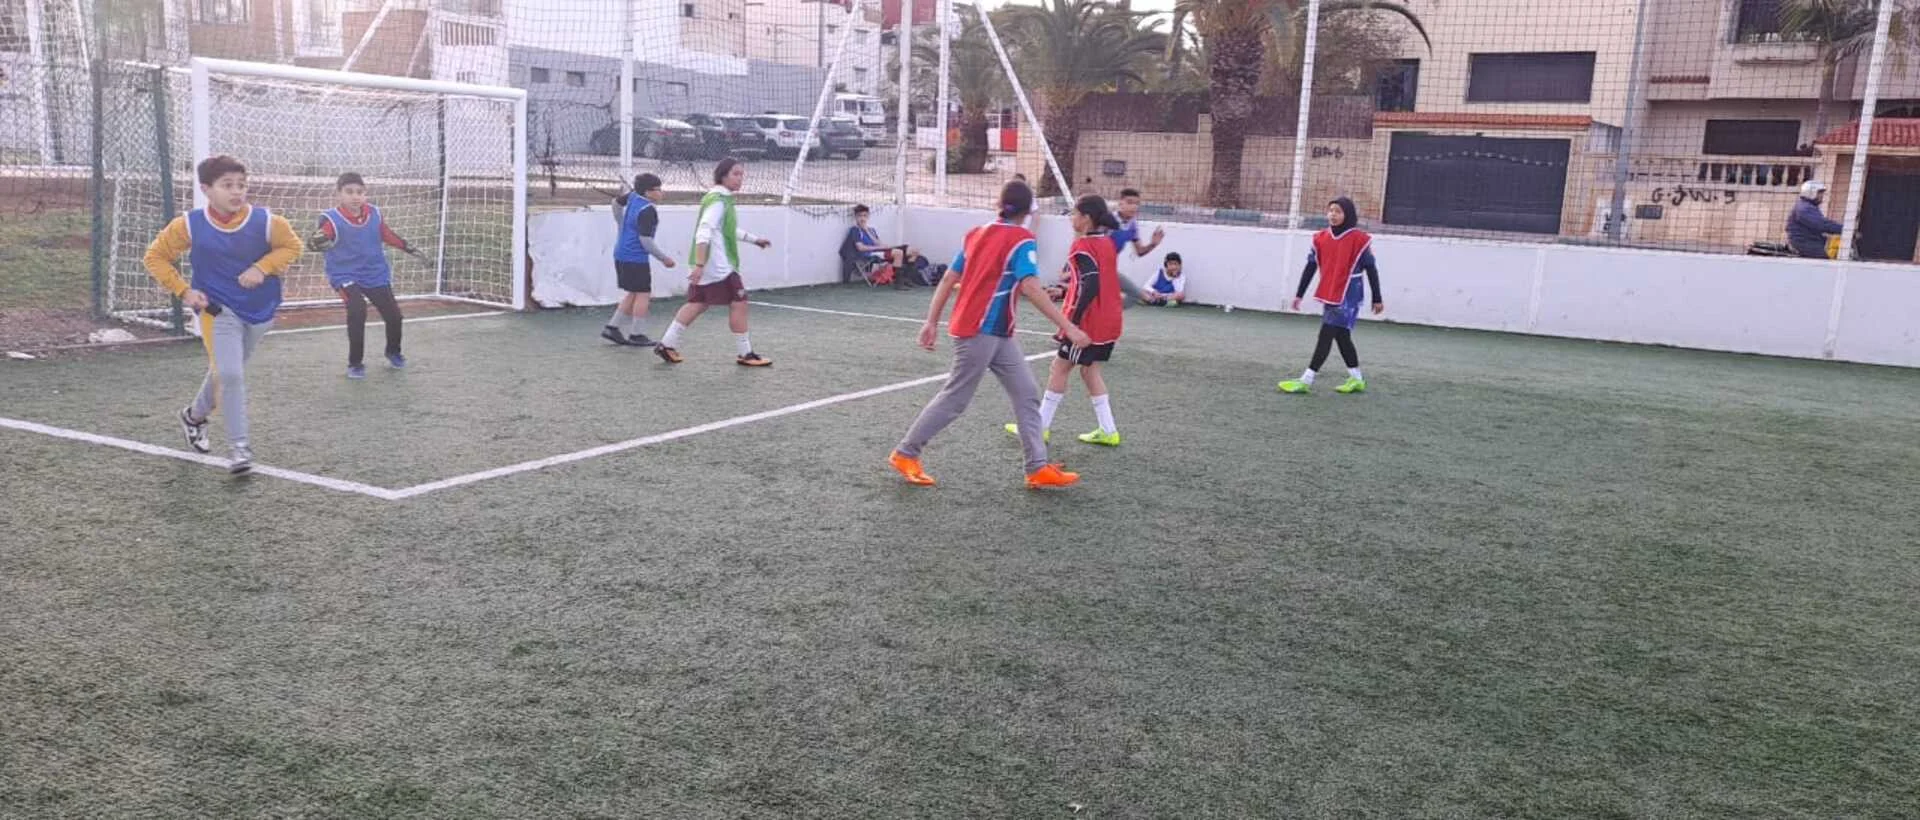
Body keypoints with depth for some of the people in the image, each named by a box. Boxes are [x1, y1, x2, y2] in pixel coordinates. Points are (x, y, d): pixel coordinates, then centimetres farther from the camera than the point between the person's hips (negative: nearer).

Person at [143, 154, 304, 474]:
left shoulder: (265, 221, -14)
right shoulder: (189, 226, -14)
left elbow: (292, 246, 1)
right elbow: (155, 257, -1)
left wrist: (262, 267, -15)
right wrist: (183, 291, -11)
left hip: (260, 310, 3)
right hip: (218, 310, -3)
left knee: (225, 373, 19)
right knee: (229, 374, -17)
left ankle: (194, 415, 49)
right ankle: (240, 447, -7)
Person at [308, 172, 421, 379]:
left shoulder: (374, 214, -4)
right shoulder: (333, 219, -17)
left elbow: (387, 235, 12)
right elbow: (321, 237, -32)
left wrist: (408, 248, 15)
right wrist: (317, 242, -53)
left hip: (377, 274, 4)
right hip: (346, 276, -4)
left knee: (393, 314, 6)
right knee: (357, 311, -25)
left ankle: (393, 351, 38)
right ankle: (355, 363, -7)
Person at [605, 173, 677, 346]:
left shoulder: (633, 196, 5)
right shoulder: (647, 210, -21)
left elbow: (616, 202, 26)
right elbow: (645, 241, -22)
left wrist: (622, 225, 37)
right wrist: (664, 258, -11)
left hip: (621, 254, 10)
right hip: (635, 258, -10)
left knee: (633, 293, 18)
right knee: (643, 294, -1)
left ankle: (612, 327, 19)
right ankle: (635, 335, 2)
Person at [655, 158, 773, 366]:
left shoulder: (724, 199, 15)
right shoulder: (718, 200, -15)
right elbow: (703, 233, -24)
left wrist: (754, 239, 34)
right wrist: (699, 264, -29)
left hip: (708, 266, 10)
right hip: (718, 266, -10)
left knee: (697, 303, 12)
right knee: (739, 303, -4)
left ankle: (667, 344, 14)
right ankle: (744, 354, 4)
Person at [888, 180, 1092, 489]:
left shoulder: (977, 233, 9)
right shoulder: (1021, 239, -13)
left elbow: (948, 280, 9)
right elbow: (1030, 288, -25)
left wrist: (932, 322, 13)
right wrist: (1068, 327, -26)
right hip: (981, 332, -9)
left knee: (1027, 395, 7)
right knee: (955, 399, 3)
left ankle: (1038, 468, 6)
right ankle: (905, 454, 14)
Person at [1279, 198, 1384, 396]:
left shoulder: (1359, 240, -9)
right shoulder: (1321, 238, 5)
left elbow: (1371, 270, -4)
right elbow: (1310, 267, 10)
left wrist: (1377, 299, -1)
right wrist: (1299, 294, 8)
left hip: (1349, 296, -6)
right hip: (1330, 296, 7)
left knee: (1326, 334, -10)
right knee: (1341, 336, 13)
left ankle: (1306, 381, -10)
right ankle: (1357, 379, 26)